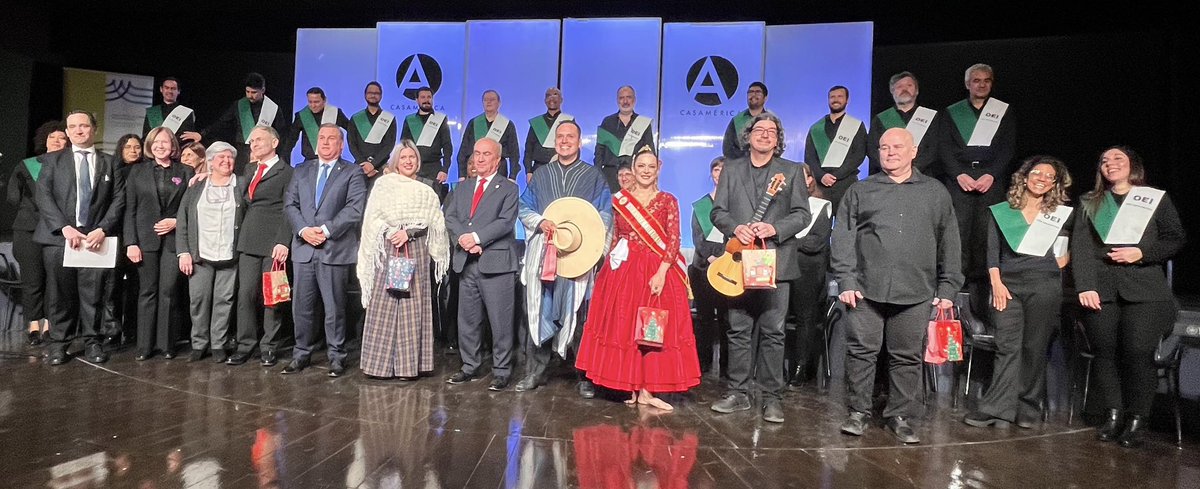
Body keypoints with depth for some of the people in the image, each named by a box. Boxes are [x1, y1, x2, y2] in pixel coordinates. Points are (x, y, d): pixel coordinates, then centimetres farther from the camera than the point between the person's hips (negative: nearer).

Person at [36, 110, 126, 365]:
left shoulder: (109, 163, 12)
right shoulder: (53, 160, 11)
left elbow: (118, 200, 5)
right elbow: (42, 195, 1)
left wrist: (102, 229, -9)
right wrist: (65, 227, -12)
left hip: (95, 237, 0)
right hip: (58, 237, 0)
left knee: (93, 293, 1)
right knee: (60, 293, 4)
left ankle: (91, 341, 11)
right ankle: (58, 342, 15)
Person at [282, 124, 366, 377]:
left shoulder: (352, 173, 3)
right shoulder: (301, 171, 17)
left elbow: (354, 209, -8)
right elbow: (290, 204, 9)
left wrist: (326, 230, -15)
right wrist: (303, 230, -7)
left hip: (335, 249, -4)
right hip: (304, 248, 4)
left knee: (334, 307, 1)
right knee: (301, 306, 8)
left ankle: (337, 356, 11)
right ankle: (302, 353, 20)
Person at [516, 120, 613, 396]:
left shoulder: (593, 177, 11)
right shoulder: (541, 175, 18)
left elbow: (605, 213, 5)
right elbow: (524, 209, 15)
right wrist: (540, 222, -6)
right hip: (542, 254, 2)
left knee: (578, 316, -5)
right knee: (539, 313, 1)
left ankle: (585, 377, 5)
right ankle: (535, 372, 11)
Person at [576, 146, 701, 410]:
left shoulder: (668, 201, 2)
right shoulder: (618, 199, 8)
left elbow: (674, 240, -5)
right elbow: (615, 238, 9)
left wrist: (661, 272, -15)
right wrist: (612, 263, 0)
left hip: (657, 272, -1)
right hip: (623, 270, 2)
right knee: (622, 326, 2)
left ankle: (645, 390, 8)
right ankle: (631, 387, 13)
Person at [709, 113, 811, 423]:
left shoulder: (791, 171, 9)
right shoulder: (731, 170, 14)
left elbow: (802, 214, 3)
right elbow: (718, 211, 8)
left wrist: (774, 228, -14)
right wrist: (735, 228, -12)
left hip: (775, 262, -1)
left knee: (772, 331, -1)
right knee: (738, 330, 6)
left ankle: (772, 397, 8)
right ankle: (738, 392, 16)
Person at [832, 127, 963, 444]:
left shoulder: (935, 193, 13)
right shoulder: (860, 192, 10)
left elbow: (949, 244, 12)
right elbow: (843, 239, 4)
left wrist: (947, 288, 6)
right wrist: (845, 281, -6)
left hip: (916, 292, 1)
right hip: (867, 288, -1)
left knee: (907, 356, 6)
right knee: (861, 350, 0)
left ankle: (899, 416, 20)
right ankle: (859, 412, 14)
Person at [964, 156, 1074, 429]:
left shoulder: (1061, 214, 12)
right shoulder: (1001, 212, 10)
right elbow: (992, 251, 6)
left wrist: (1064, 260, 6)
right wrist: (996, 283, -5)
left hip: (1044, 286, 1)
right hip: (1007, 285, 0)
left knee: (1035, 347, 1)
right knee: (1007, 347, -6)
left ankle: (1027, 408, 11)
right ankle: (999, 409, -7)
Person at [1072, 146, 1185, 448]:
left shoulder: (1157, 198, 14)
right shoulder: (1090, 203, 16)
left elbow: (1176, 239, 8)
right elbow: (1080, 246, 5)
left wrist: (1142, 252, -10)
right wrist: (1085, 286, -7)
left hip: (1145, 289, -1)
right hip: (1101, 288, 2)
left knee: (1138, 351, -11)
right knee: (1105, 351, -2)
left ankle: (1136, 420, 0)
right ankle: (1112, 415, 8)